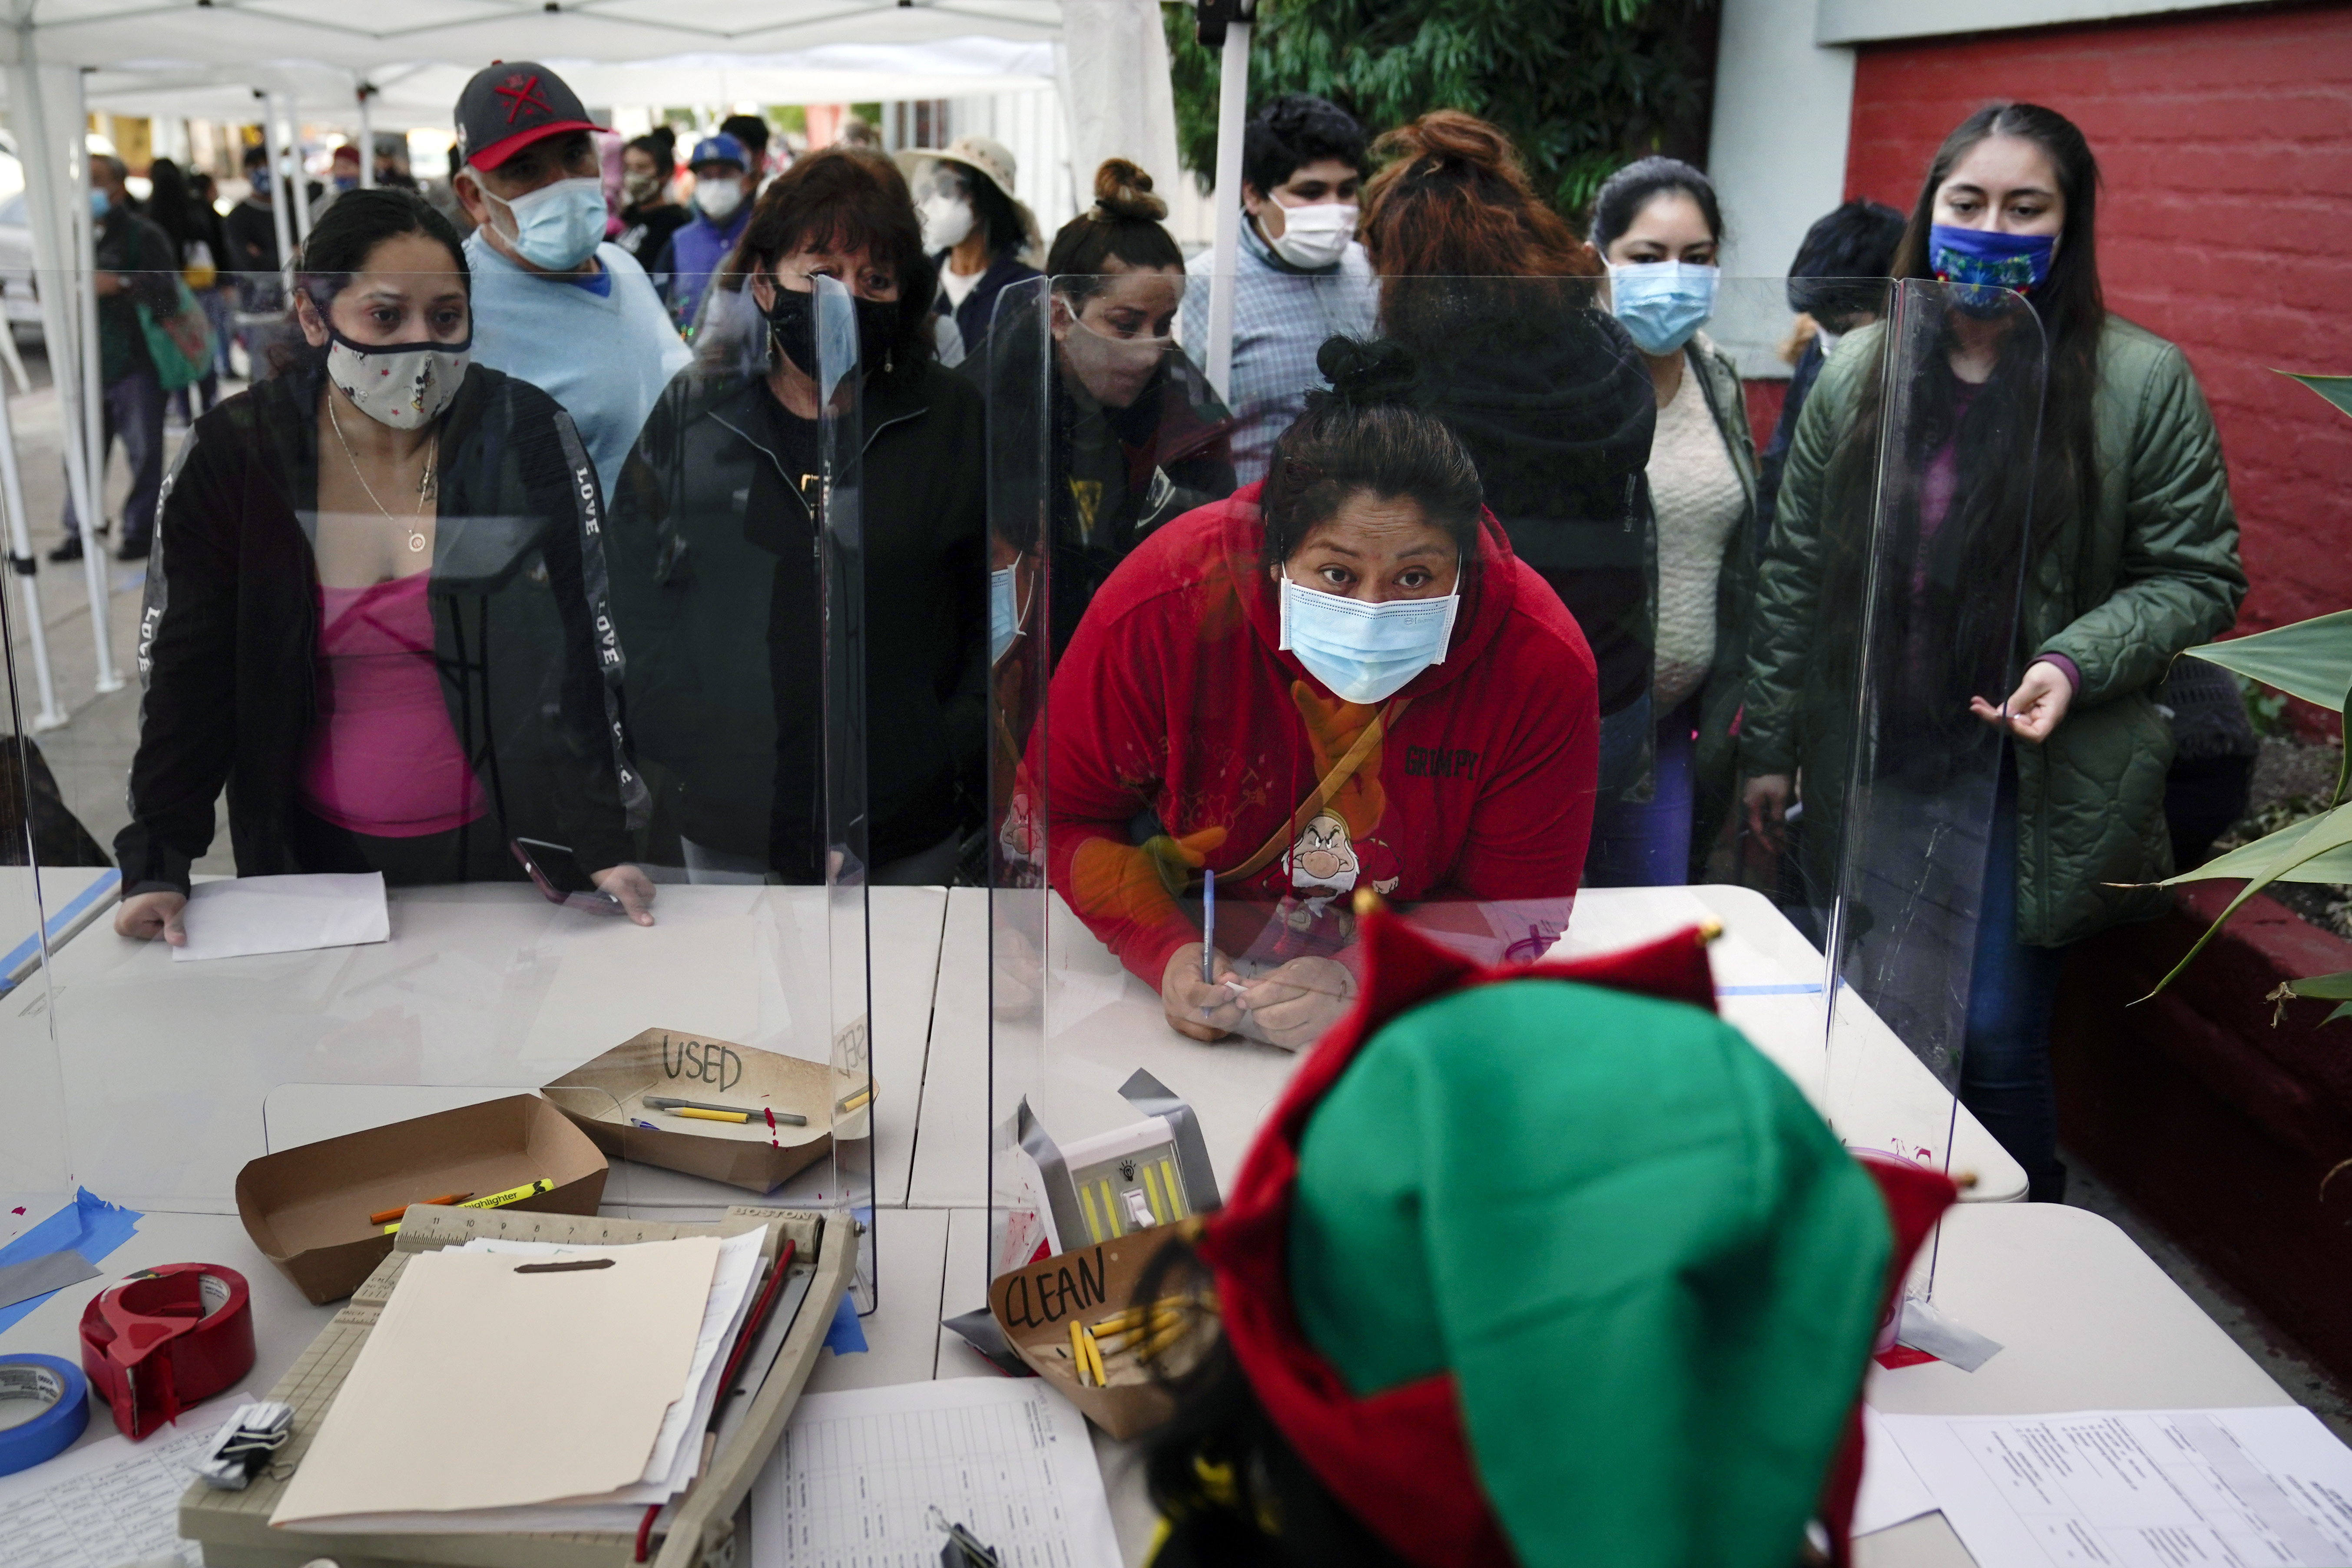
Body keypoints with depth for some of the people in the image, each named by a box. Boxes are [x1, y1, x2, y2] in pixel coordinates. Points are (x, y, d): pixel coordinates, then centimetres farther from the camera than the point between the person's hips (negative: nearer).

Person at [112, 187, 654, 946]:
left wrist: (599, 841, -16)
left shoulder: (528, 435, -10)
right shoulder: (232, 455, -5)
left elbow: (584, 649, -10)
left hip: (514, 852, -1)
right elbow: (186, 673, 0)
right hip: (321, 858, 2)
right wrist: (158, 862, -7)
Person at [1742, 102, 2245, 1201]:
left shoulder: (2142, 382, -7)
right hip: (1868, 762, 3)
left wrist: (2076, 665, -20)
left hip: (2037, 779, -3)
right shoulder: (1857, 374, 2)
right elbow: (1794, 574, 6)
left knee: (1995, 1032, -2)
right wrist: (1769, 744, 6)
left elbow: (2198, 576, -3)